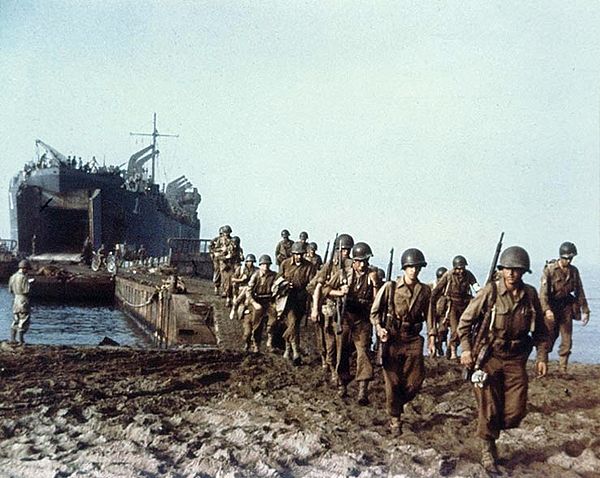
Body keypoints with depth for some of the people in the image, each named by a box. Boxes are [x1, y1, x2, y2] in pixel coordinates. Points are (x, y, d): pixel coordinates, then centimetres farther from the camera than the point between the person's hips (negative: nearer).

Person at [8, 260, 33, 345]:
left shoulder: (13, 277, 6)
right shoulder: (24, 278, -16)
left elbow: (10, 290, 12)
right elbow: (26, 291, -18)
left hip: (16, 300, 7)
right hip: (23, 300, -7)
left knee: (15, 320, 16)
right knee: (24, 321, 0)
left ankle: (12, 339, 17)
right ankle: (20, 340, -2)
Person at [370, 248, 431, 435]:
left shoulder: (425, 291, 4)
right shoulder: (390, 287, -6)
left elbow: (428, 315, 13)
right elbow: (375, 312, 0)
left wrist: (431, 337, 6)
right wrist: (379, 328, -15)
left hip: (413, 341, 3)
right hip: (392, 340, -3)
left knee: (415, 381, 4)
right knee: (393, 382, 3)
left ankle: (397, 404, 32)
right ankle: (395, 419, 18)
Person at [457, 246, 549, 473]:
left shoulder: (530, 295, -1)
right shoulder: (489, 292, -12)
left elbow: (540, 330, 11)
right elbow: (465, 321, -4)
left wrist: (542, 357, 5)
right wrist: (466, 349, -12)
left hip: (516, 359, 3)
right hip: (489, 358, -3)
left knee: (515, 411, 2)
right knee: (489, 409, 2)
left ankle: (493, 429, 32)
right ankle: (487, 448, 22)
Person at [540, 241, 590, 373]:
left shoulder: (574, 271, 4)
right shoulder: (549, 270, -12)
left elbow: (579, 292, 13)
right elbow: (543, 292, -19)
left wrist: (585, 310, 11)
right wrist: (546, 310, -31)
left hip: (566, 308, 5)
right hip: (551, 309, -5)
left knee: (567, 341, 4)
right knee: (548, 339, -1)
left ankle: (562, 370, 12)